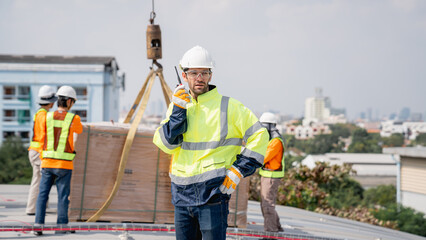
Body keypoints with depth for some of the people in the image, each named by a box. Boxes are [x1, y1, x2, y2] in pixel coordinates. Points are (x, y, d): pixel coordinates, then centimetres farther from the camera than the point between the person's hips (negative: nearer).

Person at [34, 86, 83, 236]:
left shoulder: (47, 117, 1)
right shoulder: (74, 119, -5)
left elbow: (42, 140, 10)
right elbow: (80, 131, 18)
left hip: (47, 163, 2)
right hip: (64, 165, -2)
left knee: (42, 195, 6)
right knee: (63, 195, 5)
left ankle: (38, 225, 1)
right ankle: (61, 226, 7)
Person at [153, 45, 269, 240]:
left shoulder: (228, 107, -2)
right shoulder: (177, 107, 11)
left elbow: (259, 136, -1)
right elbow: (165, 144, -1)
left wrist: (238, 170, -7)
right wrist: (178, 111, -10)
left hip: (213, 193, -5)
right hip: (182, 193, 5)